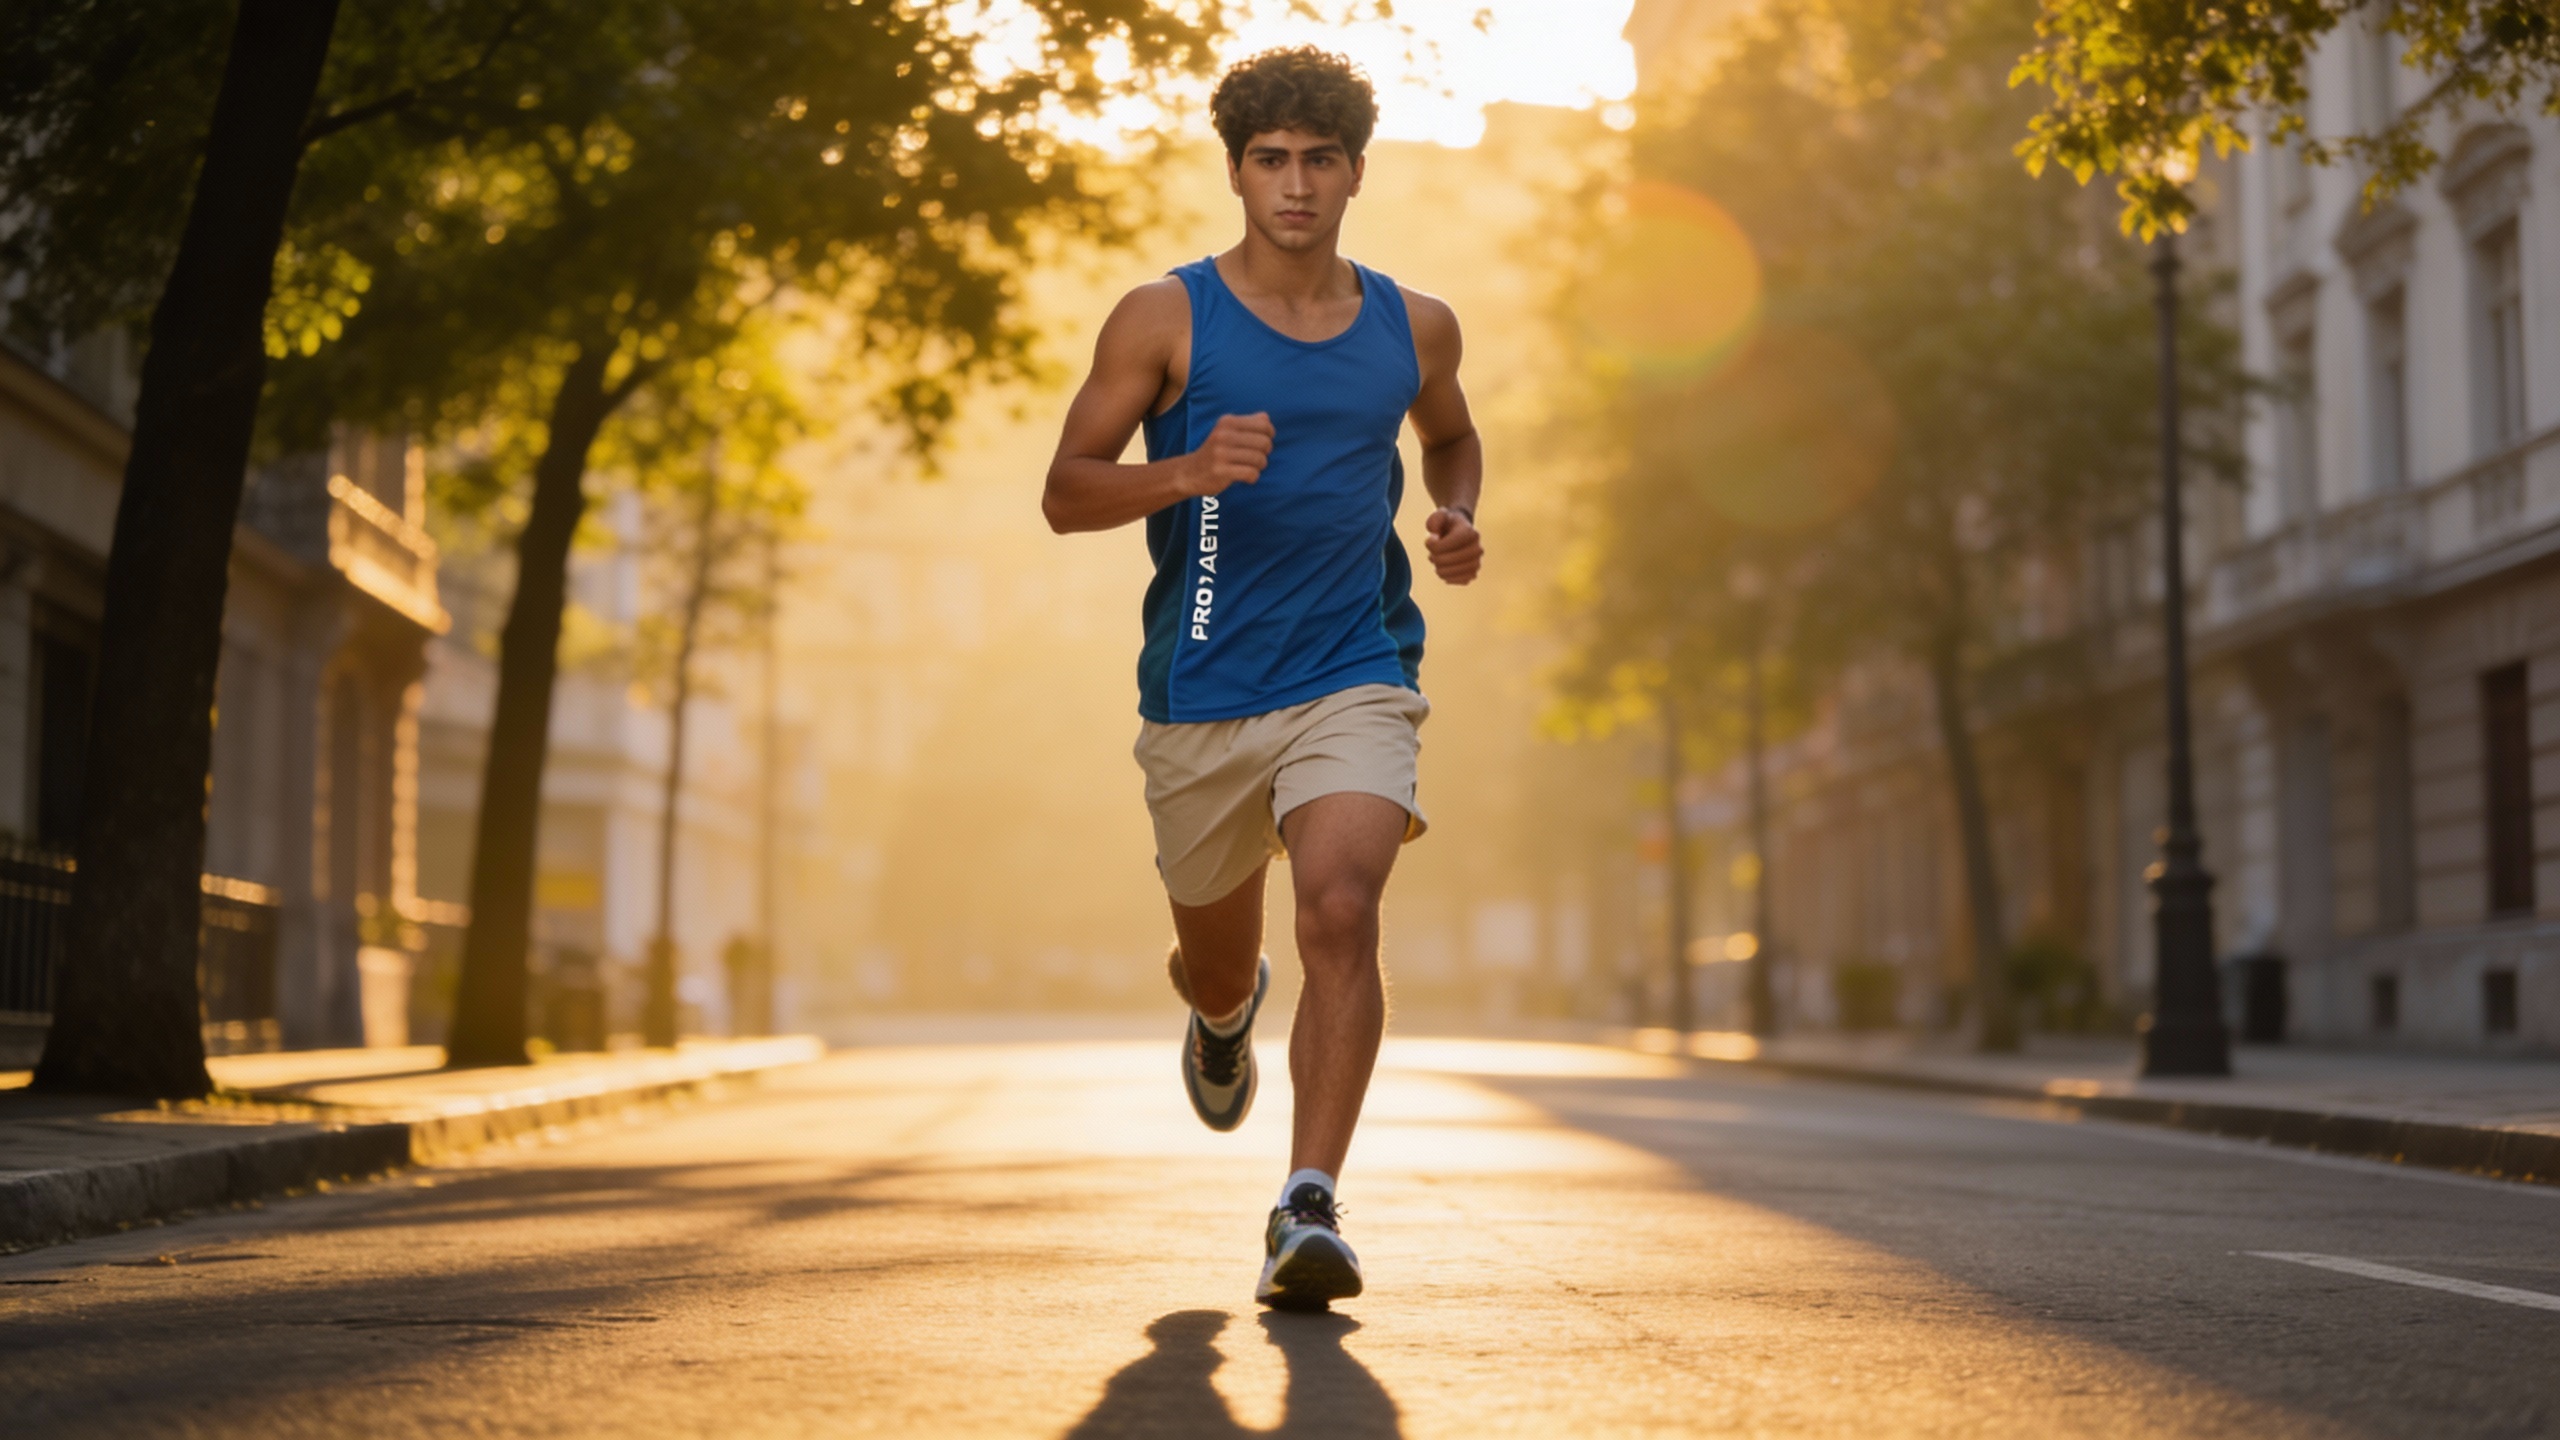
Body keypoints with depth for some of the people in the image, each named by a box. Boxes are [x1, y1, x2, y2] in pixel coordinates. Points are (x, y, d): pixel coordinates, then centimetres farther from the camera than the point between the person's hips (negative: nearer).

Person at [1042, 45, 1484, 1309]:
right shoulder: (1165, 320, -3)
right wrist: (1189, 470, -22)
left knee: (1341, 912, -24)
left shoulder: (1413, 329, 6)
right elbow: (1065, 494, -4)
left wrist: (1456, 519, 6)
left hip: (1353, 680, 0)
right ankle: (1225, 1010, 55)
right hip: (1200, 698, 0)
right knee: (1217, 961, 16)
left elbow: (1450, 435, 28)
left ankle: (1308, 1209, -25)